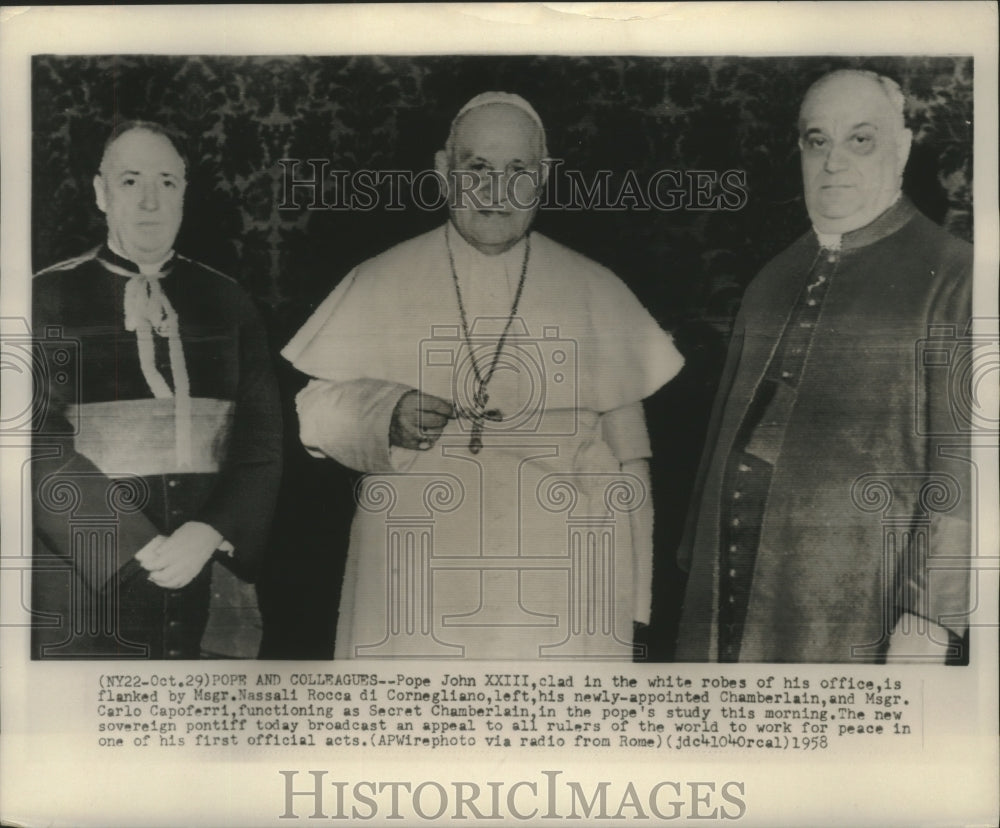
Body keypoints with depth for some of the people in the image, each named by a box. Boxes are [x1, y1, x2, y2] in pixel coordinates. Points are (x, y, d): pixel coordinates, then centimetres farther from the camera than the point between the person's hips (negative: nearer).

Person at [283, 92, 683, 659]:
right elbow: (316, 409, 11)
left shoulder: (599, 295, 10)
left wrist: (624, 604, 5)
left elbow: (625, 464, 9)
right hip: (411, 588, 0)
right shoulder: (379, 287, 10)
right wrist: (382, 416, -10)